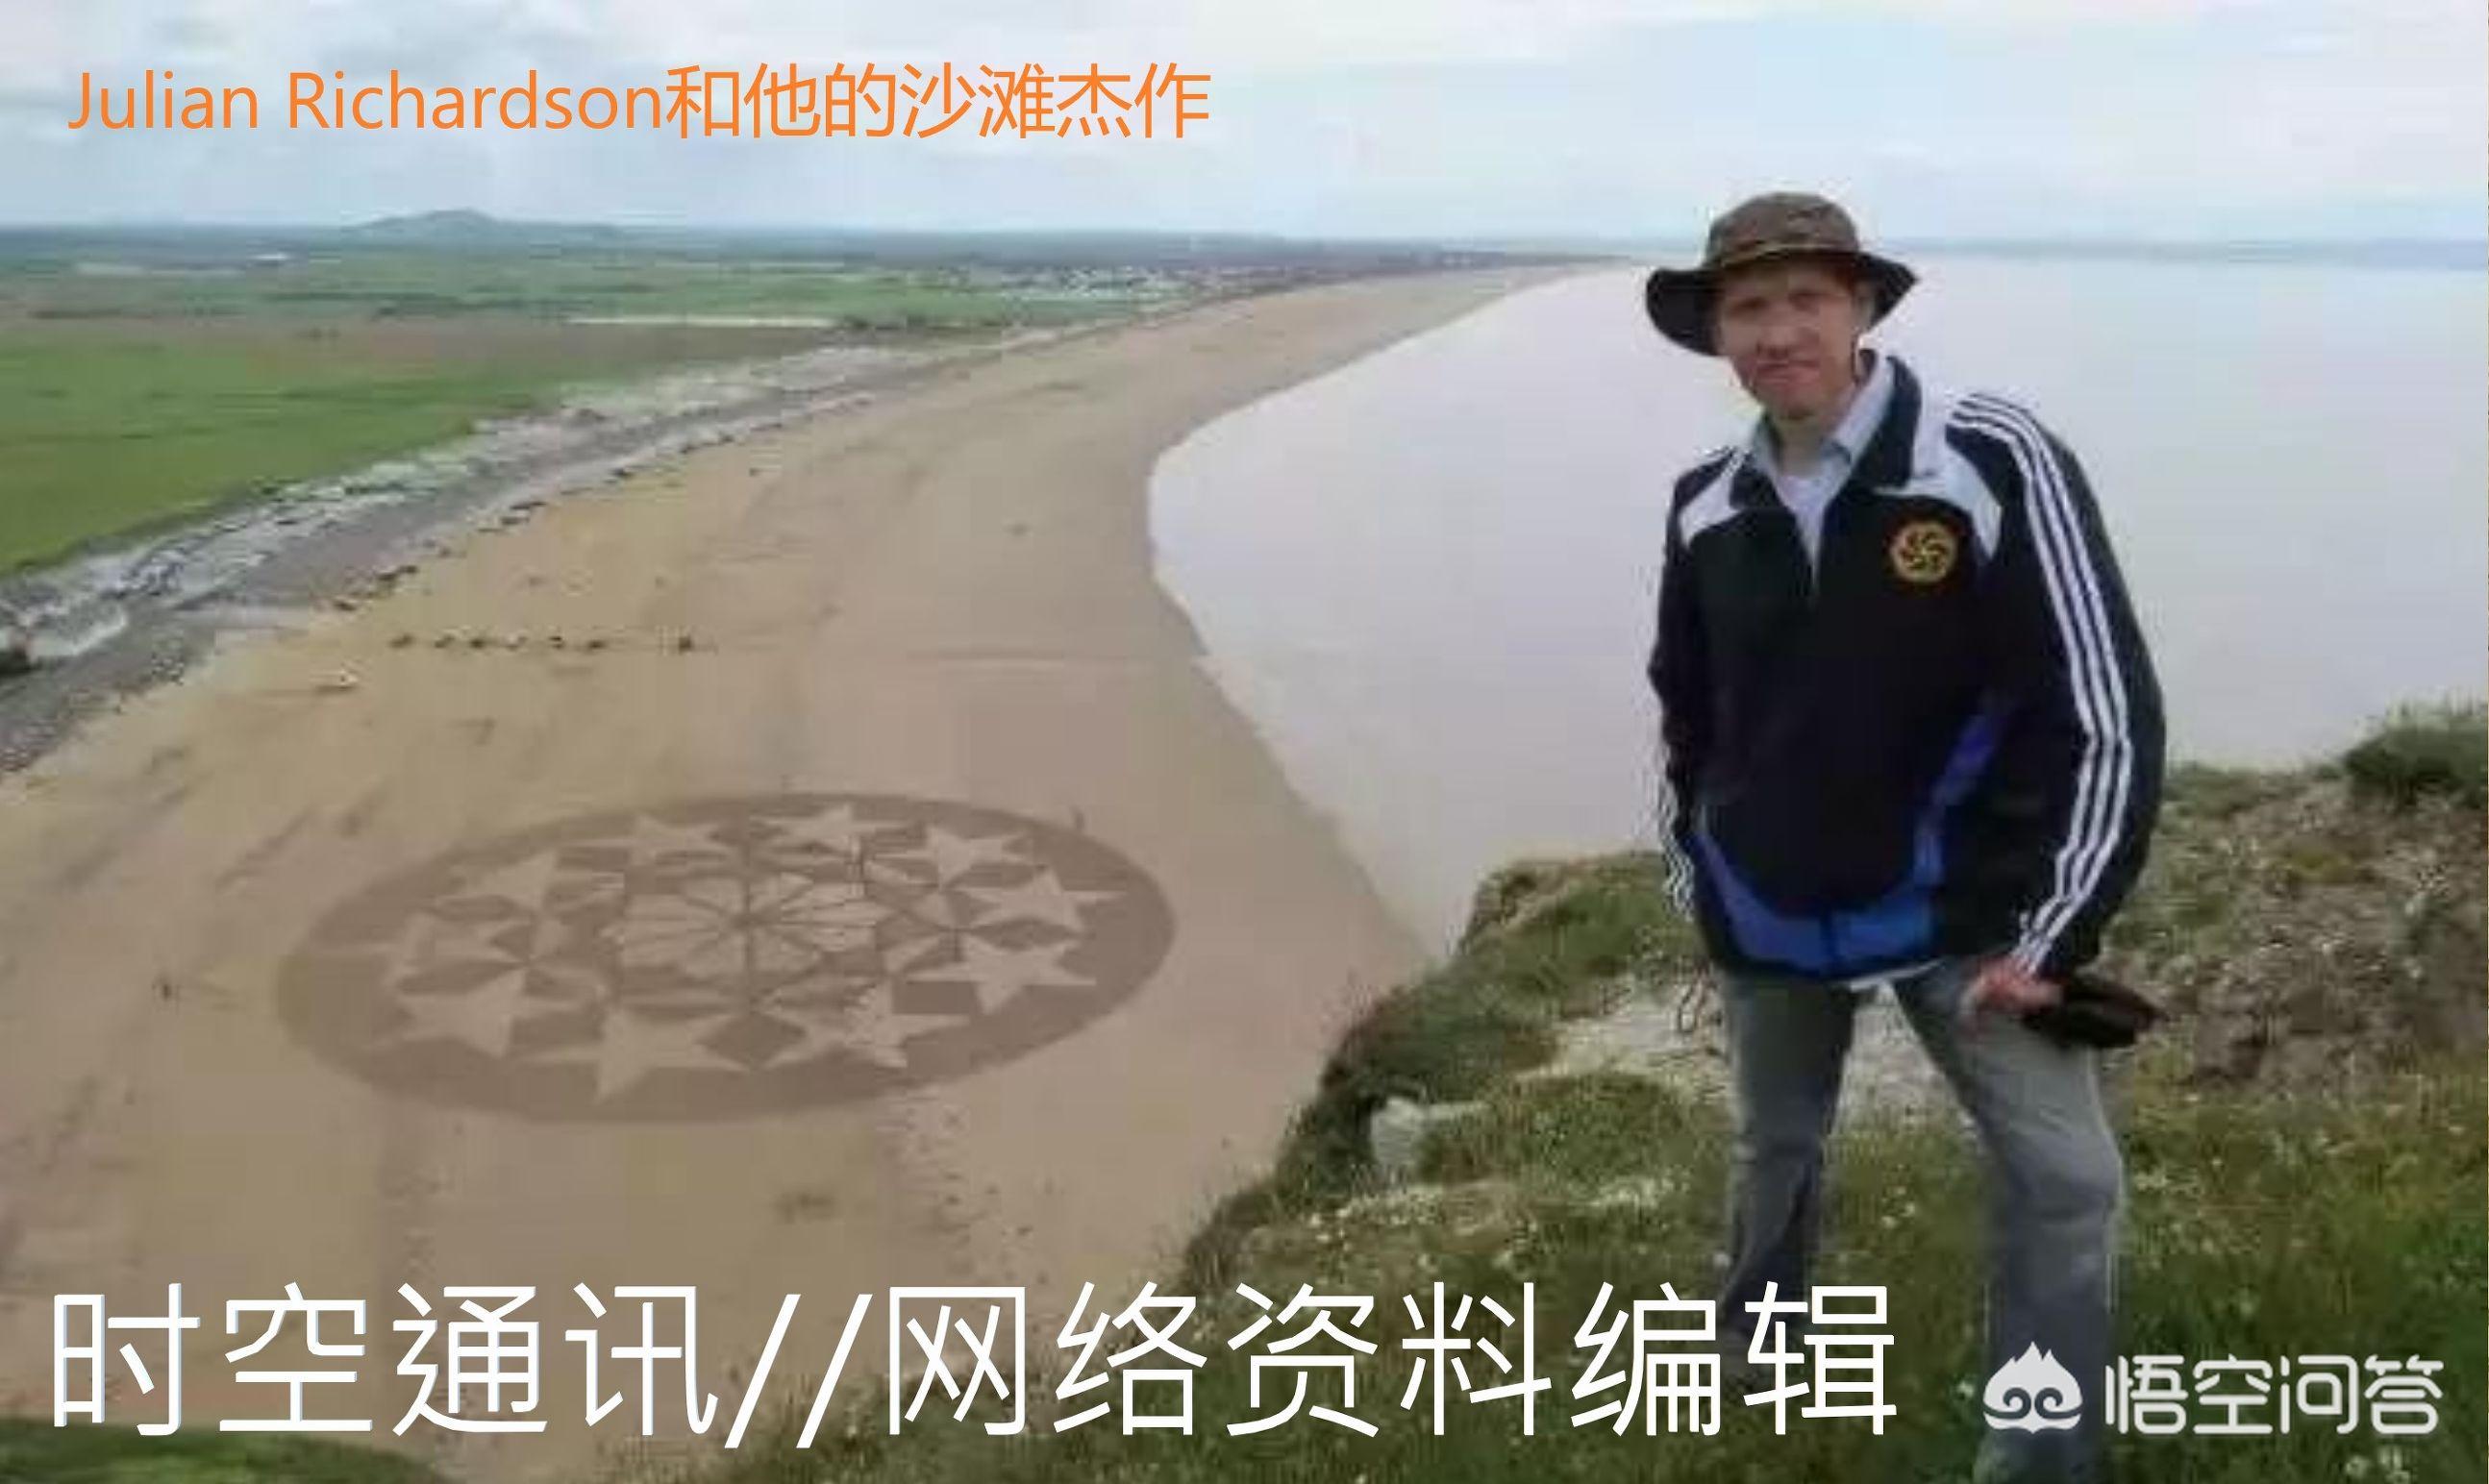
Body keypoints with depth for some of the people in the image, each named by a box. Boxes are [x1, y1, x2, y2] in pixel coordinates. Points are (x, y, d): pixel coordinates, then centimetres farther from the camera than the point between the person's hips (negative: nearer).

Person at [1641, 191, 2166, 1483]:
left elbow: (2106, 710, -18)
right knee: (1776, 1144, 21)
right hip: (1765, 911, 4)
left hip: (1952, 906, -3)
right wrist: (1692, 868, 14)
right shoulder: (1707, 505, -4)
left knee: (2065, 1178, -8)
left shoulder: (1994, 463, -19)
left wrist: (2052, 934, -18)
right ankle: (1757, 1328, 49)